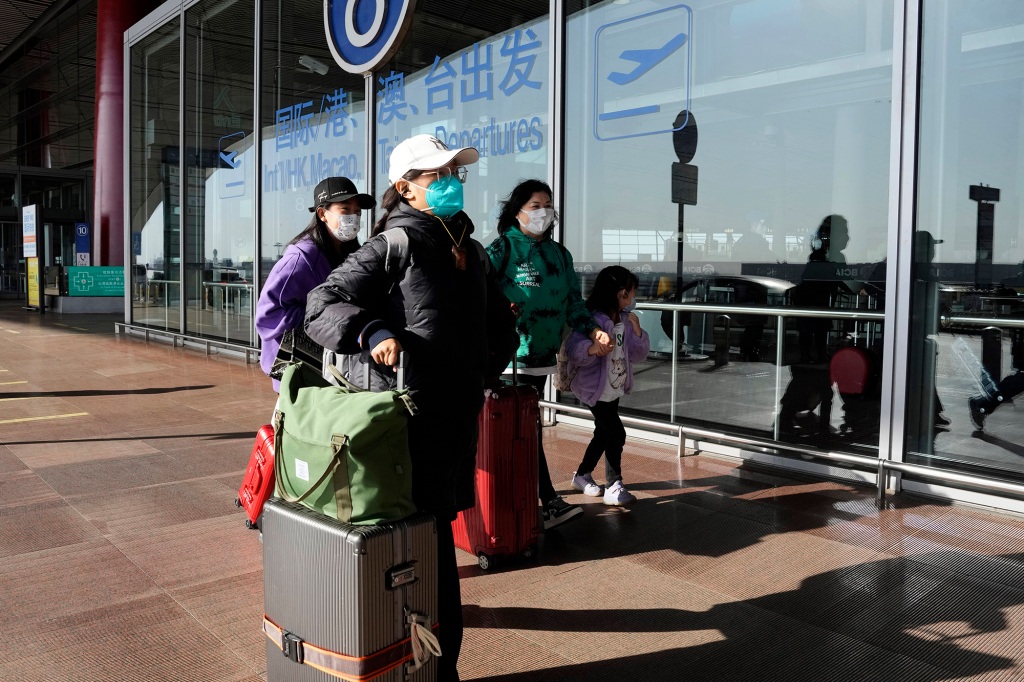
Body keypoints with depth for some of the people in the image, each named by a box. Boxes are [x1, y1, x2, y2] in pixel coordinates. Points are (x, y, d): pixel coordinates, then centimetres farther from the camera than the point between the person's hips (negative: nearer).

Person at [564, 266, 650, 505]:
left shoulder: (625, 319, 4)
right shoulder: (593, 319, -20)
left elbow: (638, 354, 4)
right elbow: (573, 347, -34)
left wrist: (637, 331, -11)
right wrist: (591, 348, -54)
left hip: (615, 388, 8)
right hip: (595, 388, -8)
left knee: (603, 433, 17)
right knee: (616, 433, -11)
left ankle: (582, 475, 35)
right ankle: (614, 486, 1)